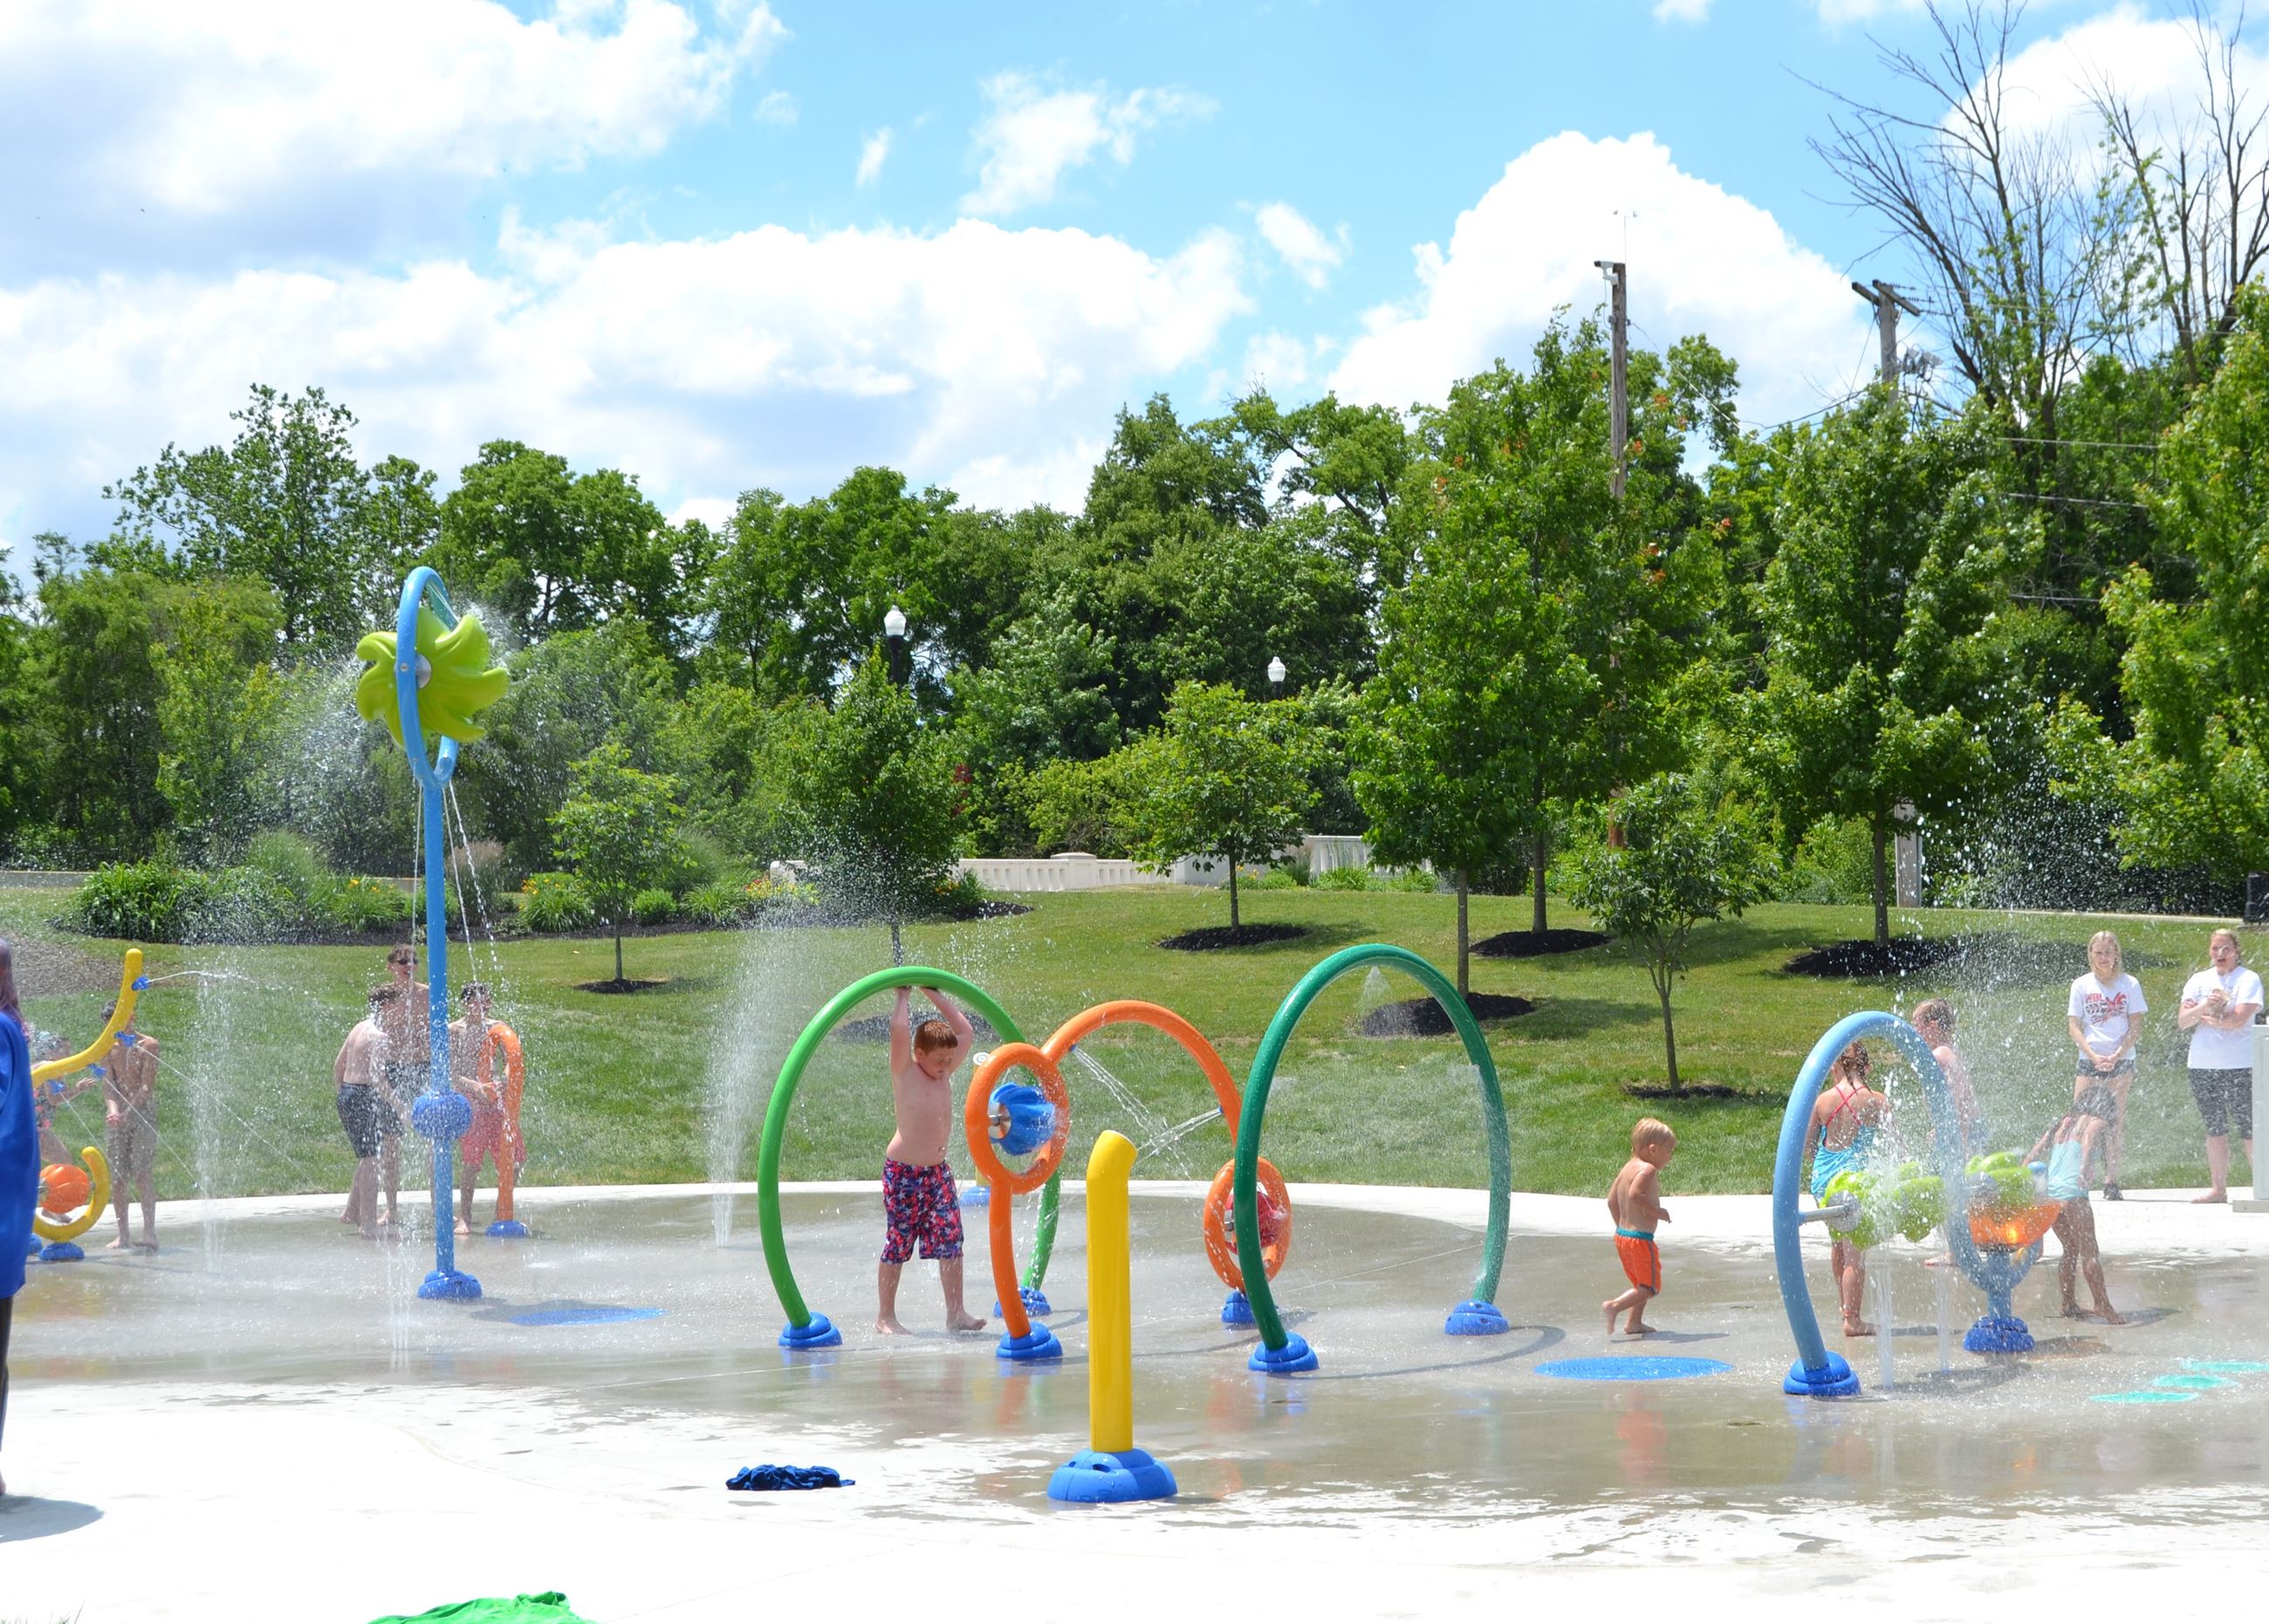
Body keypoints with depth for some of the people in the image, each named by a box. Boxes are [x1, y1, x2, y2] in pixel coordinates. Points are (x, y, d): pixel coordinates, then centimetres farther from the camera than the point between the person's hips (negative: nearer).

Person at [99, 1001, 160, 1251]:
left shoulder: (147, 1046, -4)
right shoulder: (109, 1049, 8)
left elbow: (147, 1087, -11)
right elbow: (108, 1086, -1)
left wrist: (127, 1113, -23)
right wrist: (113, 1110, -21)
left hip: (143, 1112, -4)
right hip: (118, 1116, 4)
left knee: (142, 1171, -16)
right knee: (117, 1176, 2)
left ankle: (150, 1231, -20)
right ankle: (123, 1235, 11)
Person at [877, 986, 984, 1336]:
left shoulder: (944, 1072, 8)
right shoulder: (905, 1072, -9)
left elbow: (966, 1032, 13)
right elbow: (899, 1029, -23)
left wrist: (935, 995, 12)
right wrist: (903, 997, -9)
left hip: (938, 1171, 6)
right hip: (903, 1172, -6)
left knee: (951, 1241, 0)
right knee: (897, 1245, -1)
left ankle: (956, 1313, 4)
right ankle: (885, 1316, 8)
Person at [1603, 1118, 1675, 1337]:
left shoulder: (1628, 1168, 12)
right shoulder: (1648, 1169, -16)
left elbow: (1612, 1200, 15)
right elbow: (1635, 1195, -30)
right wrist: (1656, 1211, -19)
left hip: (1621, 1234, 10)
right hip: (1640, 1238, -10)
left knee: (1641, 1283, 22)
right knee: (1651, 1288, -2)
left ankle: (1635, 1322, 25)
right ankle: (1615, 1305, -15)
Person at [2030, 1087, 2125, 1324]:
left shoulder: (2063, 1122, 22)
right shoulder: (2097, 1123, 4)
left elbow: (2035, 1155, 19)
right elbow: (2089, 1142, -19)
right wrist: (2084, 1169, -34)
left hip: (2048, 1190, 7)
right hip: (2072, 1194, -7)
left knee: (2070, 1250, 17)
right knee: (2089, 1251, -5)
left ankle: (2068, 1304, 17)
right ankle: (2102, 1304, -10)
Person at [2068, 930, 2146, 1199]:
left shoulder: (2129, 984, 4)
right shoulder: (2081, 985, 6)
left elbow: (2135, 1027, 1)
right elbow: (2074, 1027, 2)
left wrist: (2117, 1055, -12)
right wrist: (2094, 1056, -11)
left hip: (2121, 1061, -1)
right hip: (2089, 1059, 1)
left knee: (2115, 1121, -1)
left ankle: (2112, 1182, 0)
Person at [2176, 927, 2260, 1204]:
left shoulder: (2248, 979, -1)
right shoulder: (2198, 981, 13)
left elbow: (2238, 1020, -15)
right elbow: (2182, 1021, 2)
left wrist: (2201, 1018, -11)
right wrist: (2204, 1006, -15)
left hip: (2240, 1066, -5)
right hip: (2202, 1066, 5)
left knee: (2249, 1129, -6)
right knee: (2214, 1129, 8)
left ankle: (2261, 1188, -2)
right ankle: (2218, 1188, 13)